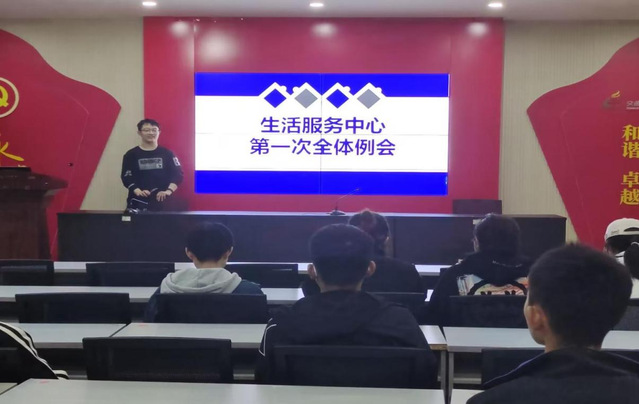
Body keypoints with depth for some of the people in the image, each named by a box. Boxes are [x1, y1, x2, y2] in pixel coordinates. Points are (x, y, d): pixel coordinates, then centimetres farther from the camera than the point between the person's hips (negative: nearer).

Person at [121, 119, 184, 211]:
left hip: (162, 200, 1)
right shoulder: (131, 155, 6)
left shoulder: (167, 153, 9)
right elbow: (126, 177, -1)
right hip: (139, 202, -1)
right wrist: (137, 191, -19)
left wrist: (169, 191, -14)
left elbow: (178, 174, 2)